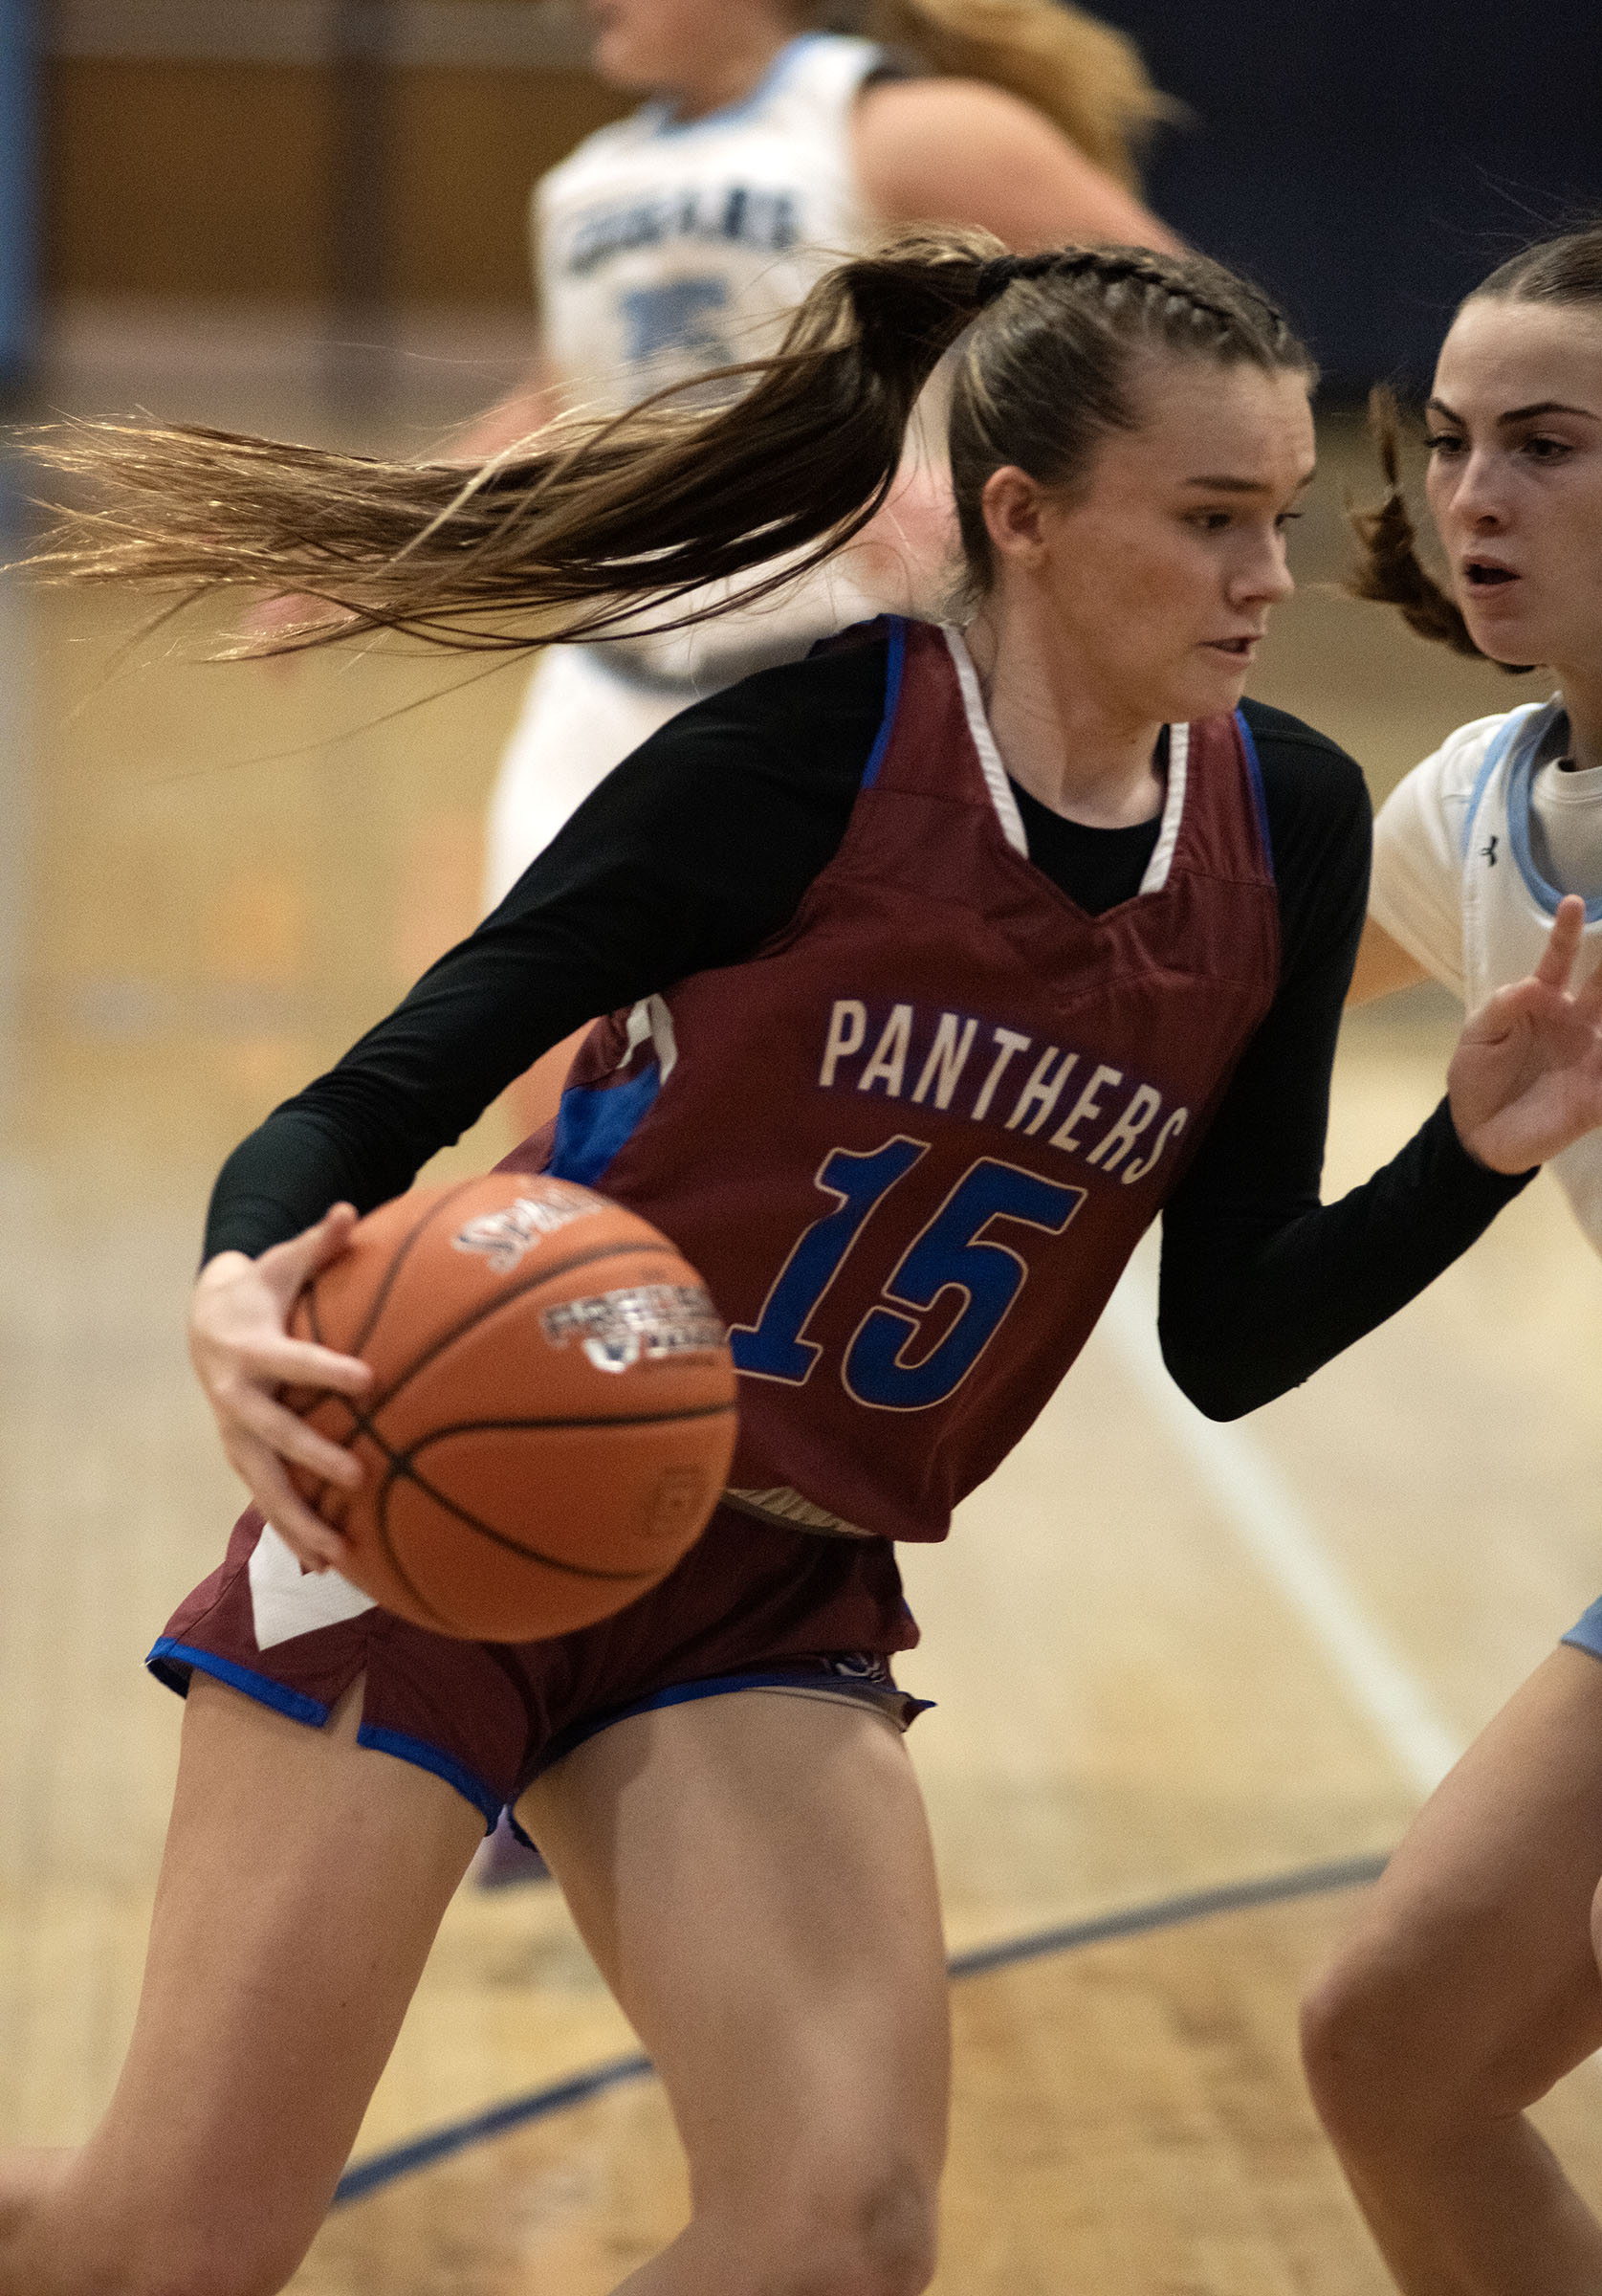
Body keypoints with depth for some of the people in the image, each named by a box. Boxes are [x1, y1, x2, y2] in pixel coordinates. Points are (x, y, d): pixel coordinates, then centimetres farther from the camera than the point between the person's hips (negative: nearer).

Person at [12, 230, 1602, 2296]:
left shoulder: (1286, 830, -1)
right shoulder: (818, 751, -16)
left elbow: (1227, 1341, 5)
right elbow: (381, 1100, -13)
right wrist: (248, 1290, -35)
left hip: (779, 1603, 4)